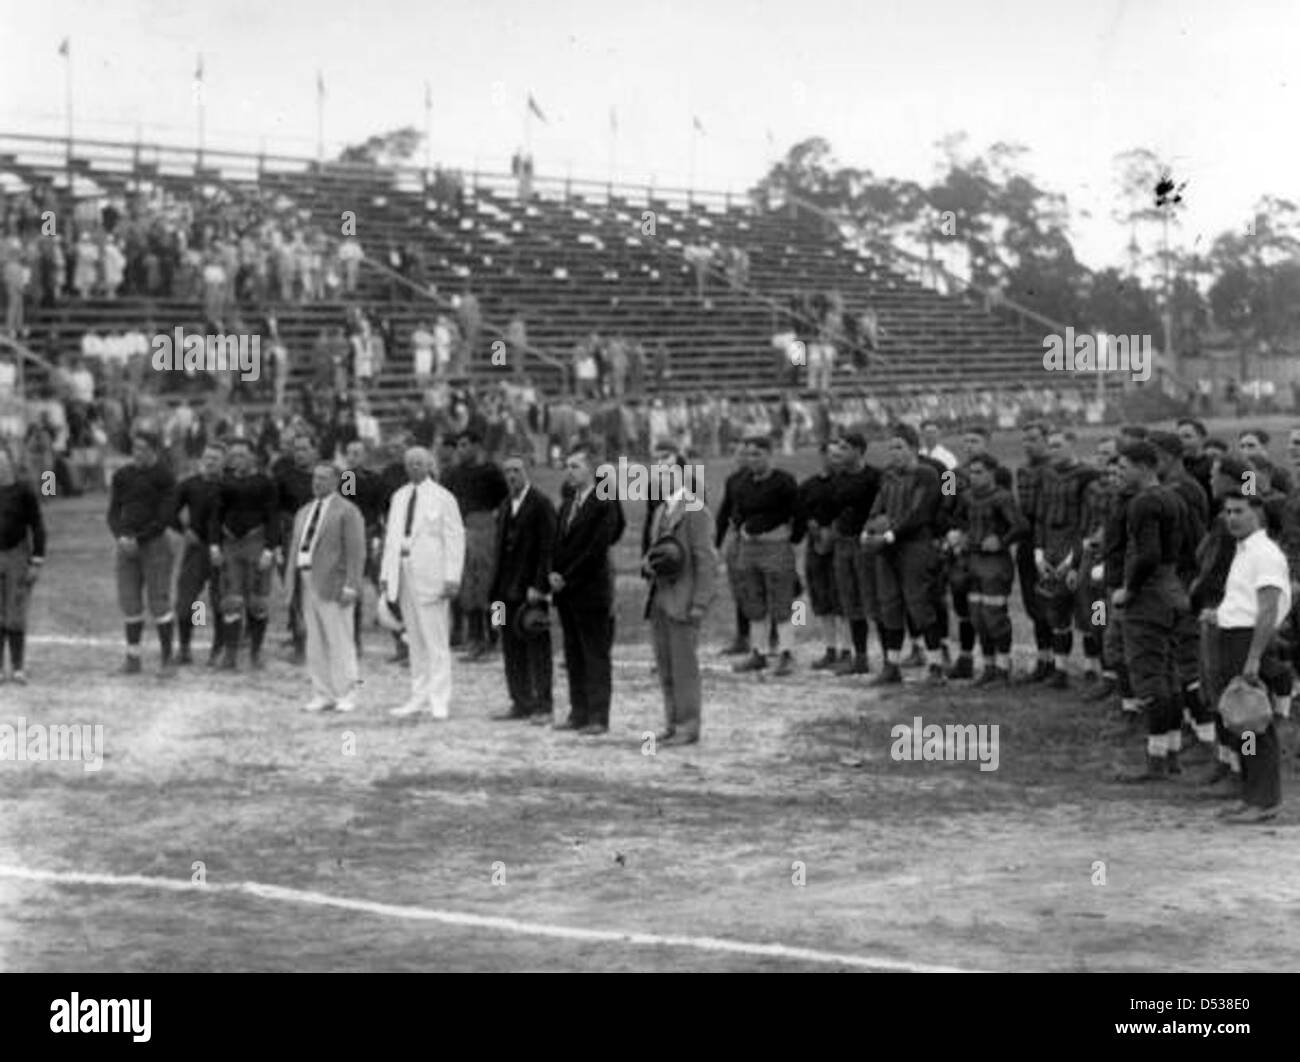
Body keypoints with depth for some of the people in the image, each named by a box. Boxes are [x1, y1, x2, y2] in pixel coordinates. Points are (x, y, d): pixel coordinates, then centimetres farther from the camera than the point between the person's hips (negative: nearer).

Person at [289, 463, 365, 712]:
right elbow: (295, 548, 19)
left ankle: (346, 696, 0)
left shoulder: (347, 511, -3)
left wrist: (350, 586, -16)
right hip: (308, 583, 7)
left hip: (333, 584, -7)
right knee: (315, 644, 6)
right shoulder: (304, 512, 19)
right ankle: (323, 696, 9)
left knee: (340, 642, -5)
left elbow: (356, 552, -9)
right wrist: (292, 583, 10)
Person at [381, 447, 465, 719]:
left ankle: (439, 701, -5)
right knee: (415, 642, 9)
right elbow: (391, 536, 17)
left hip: (430, 574, -6)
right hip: (404, 573, 6)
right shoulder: (399, 497, 15)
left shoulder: (442, 498, -3)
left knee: (435, 642, -6)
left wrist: (452, 578, -14)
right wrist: (385, 574, 11)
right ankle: (419, 698, 13)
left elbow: (455, 539, -7)